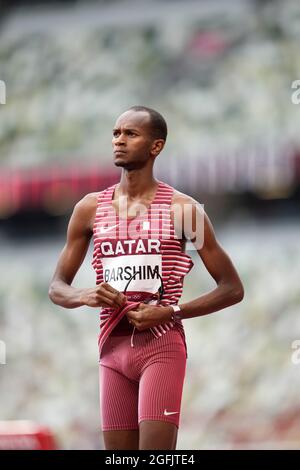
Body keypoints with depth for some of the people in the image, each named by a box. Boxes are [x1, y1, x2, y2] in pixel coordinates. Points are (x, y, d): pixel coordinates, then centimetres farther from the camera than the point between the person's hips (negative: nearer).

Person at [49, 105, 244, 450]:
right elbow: (57, 288, 15)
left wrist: (172, 312, -13)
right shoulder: (90, 209, 9)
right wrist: (86, 296, -9)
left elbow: (232, 289, 0)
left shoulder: (182, 209, -1)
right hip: (113, 348, 4)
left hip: (162, 347, -4)